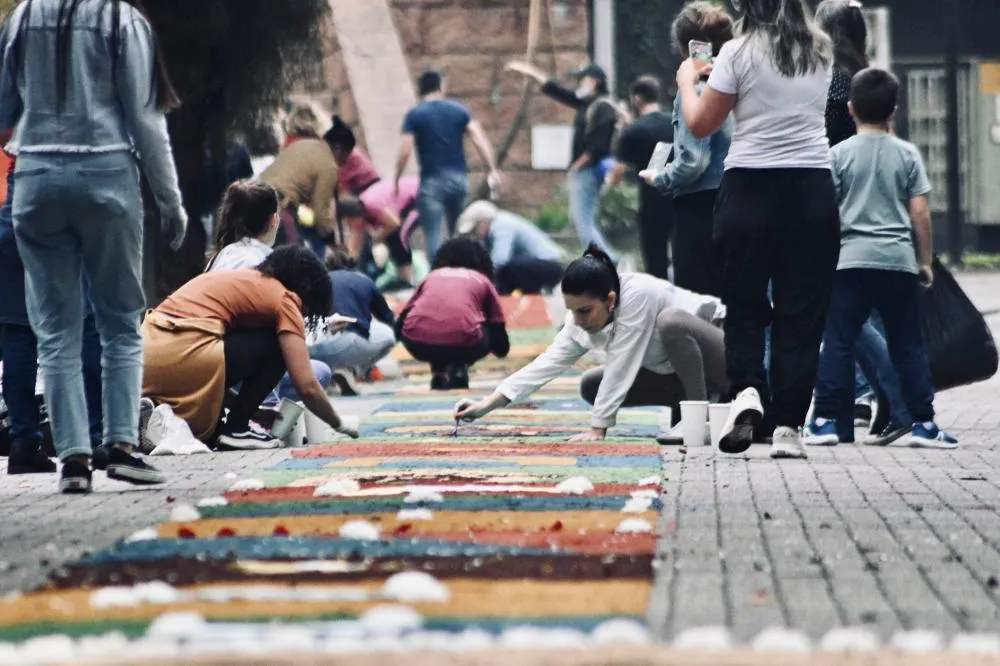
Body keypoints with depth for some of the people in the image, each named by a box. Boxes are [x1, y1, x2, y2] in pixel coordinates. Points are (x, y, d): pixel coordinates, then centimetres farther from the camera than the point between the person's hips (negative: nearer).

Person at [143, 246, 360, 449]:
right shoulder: (284, 299, 7)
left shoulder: (238, 278, 30)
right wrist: (339, 423, 19)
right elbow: (307, 386, 2)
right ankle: (236, 430, 7)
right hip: (182, 359, -8)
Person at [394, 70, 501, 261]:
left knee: (433, 235, -3)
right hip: (458, 178, 3)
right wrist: (492, 170, -1)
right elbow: (480, 140, -2)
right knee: (459, 233, 15)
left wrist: (397, 180, 0)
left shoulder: (414, 115, -2)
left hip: (431, 181, -3)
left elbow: (405, 152, -9)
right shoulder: (459, 110, 6)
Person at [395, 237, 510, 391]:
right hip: (462, 343, -2)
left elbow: (401, 322, 31)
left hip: (418, 344, 2)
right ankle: (458, 367, 7)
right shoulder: (482, 280, 25)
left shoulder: (433, 276, 30)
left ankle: (439, 371, 15)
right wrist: (501, 349, 52)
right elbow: (498, 329, 27)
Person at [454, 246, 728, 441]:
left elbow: (620, 369, -32)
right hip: (673, 370, 8)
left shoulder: (637, 296, -33)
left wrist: (598, 428, -29)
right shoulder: (582, 318, -10)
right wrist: (487, 405, -22)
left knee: (671, 321, -37)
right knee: (591, 386, 1)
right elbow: (547, 364, -14)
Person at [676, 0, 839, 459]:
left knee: (744, 305, 12)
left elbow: (700, 125, 1)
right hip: (812, 192, 2)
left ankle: (746, 390, -13)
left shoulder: (740, 54, -5)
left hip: (750, 191, -2)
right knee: (801, 313, 5)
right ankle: (787, 426, 0)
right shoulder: (821, 53, 7)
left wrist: (687, 80, 18)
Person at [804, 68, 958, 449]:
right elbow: (919, 213, 1)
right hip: (899, 260, 1)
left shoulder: (840, 154, 0)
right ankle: (923, 422, 4)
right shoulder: (907, 154, 2)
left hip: (852, 260, -1)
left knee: (838, 342, 2)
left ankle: (826, 419, -2)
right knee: (908, 344, 7)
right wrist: (926, 261, 10)